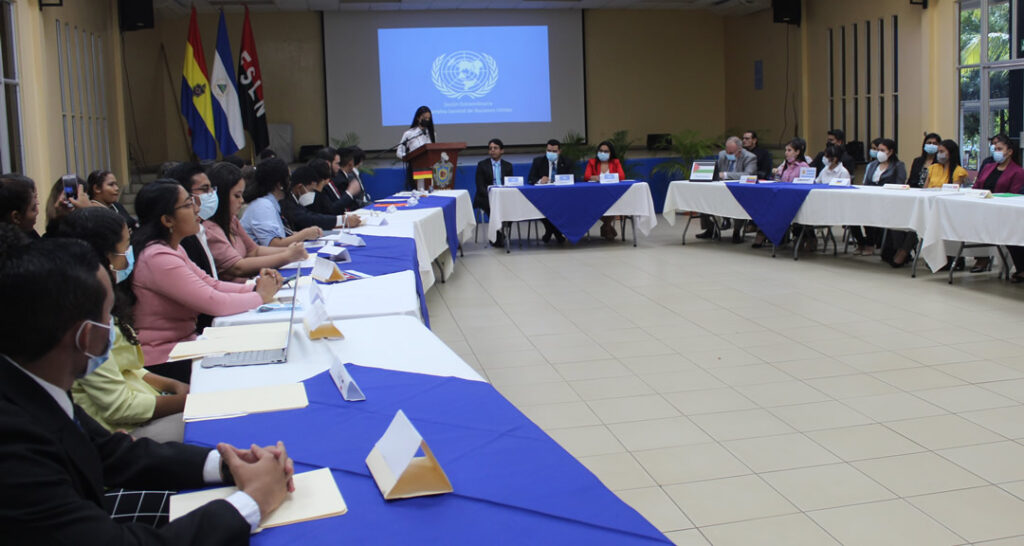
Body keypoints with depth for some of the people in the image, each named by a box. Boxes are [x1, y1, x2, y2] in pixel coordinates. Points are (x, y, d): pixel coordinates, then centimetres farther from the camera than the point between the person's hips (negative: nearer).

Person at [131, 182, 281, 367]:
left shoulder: (173, 248, 11)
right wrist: (261, 296, -11)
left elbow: (210, 284, 9)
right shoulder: (157, 258, -22)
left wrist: (254, 288, -6)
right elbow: (214, 303, -24)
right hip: (163, 359, -9)